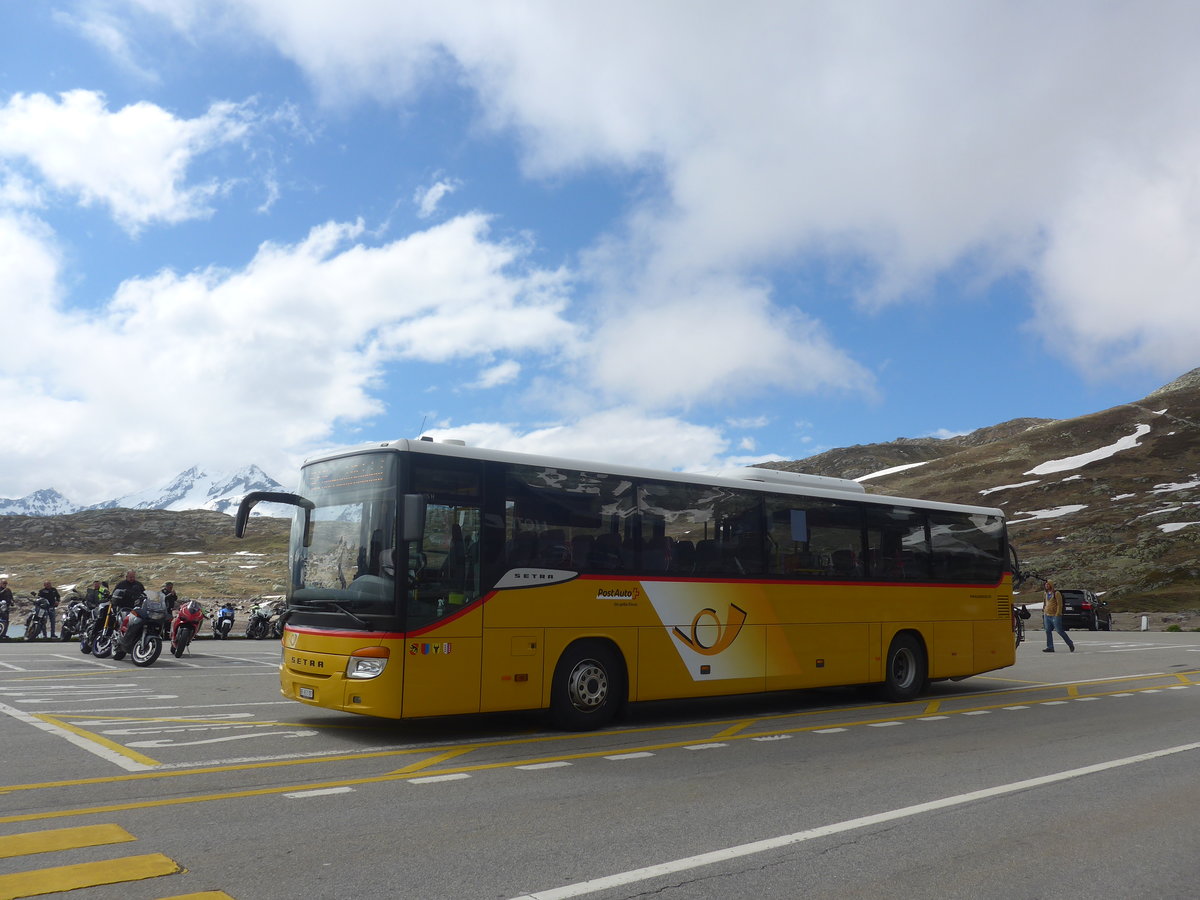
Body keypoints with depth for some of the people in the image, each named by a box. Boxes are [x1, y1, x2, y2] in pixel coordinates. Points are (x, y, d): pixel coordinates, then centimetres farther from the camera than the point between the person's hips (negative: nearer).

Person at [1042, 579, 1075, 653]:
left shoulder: (1056, 593, -9)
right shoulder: (1047, 594, 15)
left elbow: (1059, 604, -13)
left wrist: (1057, 614, -18)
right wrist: (1044, 612, 18)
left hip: (1055, 615, -8)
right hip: (1047, 615, 8)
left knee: (1059, 631, -4)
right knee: (1048, 631, 2)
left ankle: (1070, 644, 14)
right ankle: (1050, 647, 4)